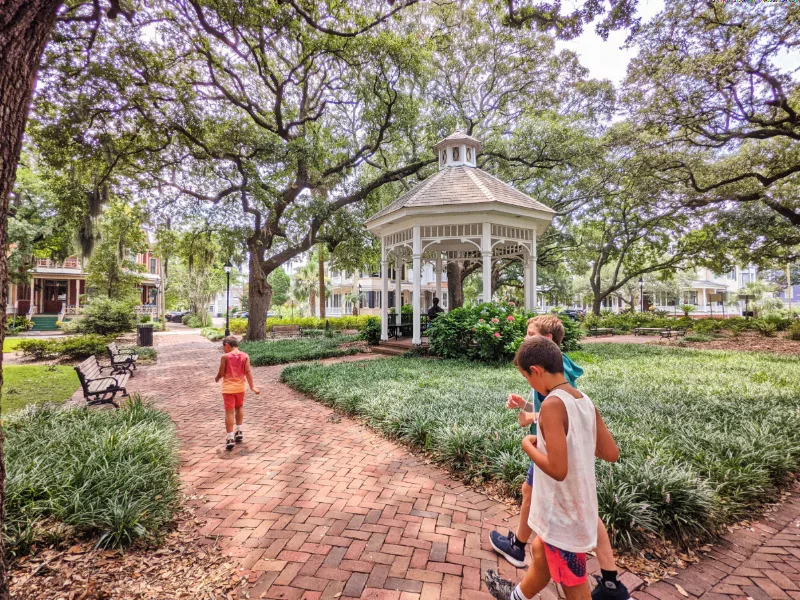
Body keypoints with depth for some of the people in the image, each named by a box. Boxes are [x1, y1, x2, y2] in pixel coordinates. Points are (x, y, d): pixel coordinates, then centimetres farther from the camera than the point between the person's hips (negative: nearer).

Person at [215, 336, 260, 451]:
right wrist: (252, 387, -5)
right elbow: (248, 371, -6)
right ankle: (239, 431, 29)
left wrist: (217, 379, 16)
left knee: (229, 412, 0)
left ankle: (230, 438, -1)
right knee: (239, 407, 24)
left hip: (228, 388, -3)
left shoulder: (225, 357, -11)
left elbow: (221, 373, -6)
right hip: (240, 387, 3)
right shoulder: (245, 356, -3)